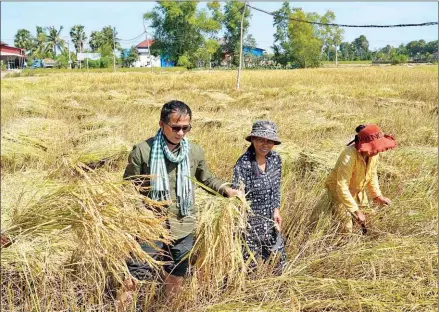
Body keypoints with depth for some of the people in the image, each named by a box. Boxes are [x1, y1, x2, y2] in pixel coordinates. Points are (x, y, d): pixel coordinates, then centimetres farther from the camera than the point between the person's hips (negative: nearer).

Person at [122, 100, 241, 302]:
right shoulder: (143, 150, -11)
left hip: (183, 228, 4)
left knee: (176, 279, 20)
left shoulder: (195, 151, 0)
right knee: (132, 280, -1)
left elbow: (207, 178, 16)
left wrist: (226, 190, 0)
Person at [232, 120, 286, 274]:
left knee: (278, 267, 18)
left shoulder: (276, 159, -2)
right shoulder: (243, 163, -20)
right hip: (250, 223, -6)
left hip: (271, 222, 6)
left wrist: (276, 209, 3)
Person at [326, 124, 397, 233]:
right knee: (347, 228, -8)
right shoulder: (349, 157, -38)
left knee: (363, 223, 19)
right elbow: (342, 188, -37)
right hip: (339, 190, -7)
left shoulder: (373, 152, -16)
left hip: (358, 189, 7)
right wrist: (356, 211, -35)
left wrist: (377, 196, -2)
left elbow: (372, 174, 3)